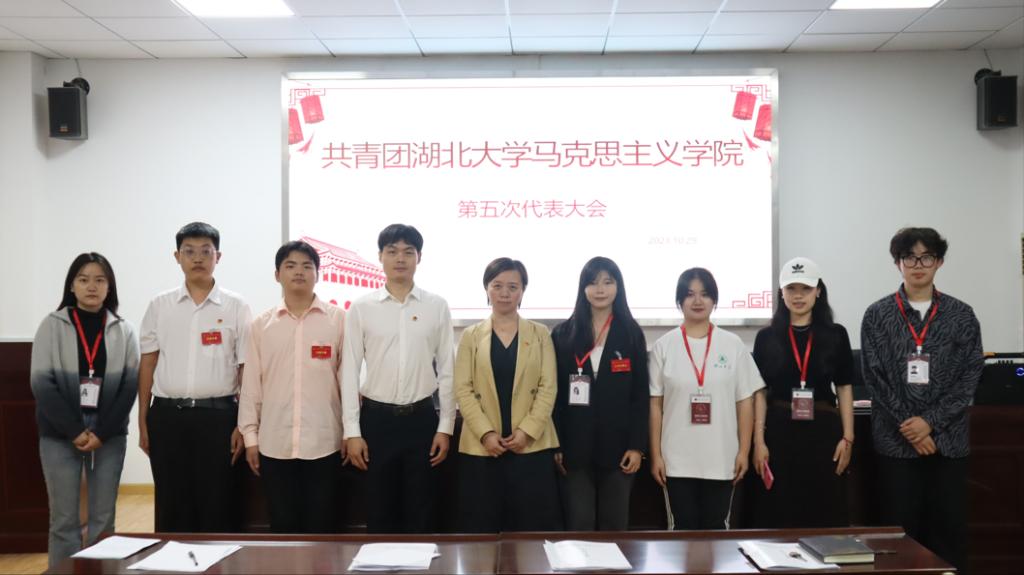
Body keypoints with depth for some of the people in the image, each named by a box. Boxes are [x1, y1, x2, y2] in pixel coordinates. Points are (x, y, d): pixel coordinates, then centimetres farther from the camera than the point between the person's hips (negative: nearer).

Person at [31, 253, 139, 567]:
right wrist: (75, 431, -12)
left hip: (109, 437, 1)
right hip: (60, 436, -1)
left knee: (103, 519, 7)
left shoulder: (123, 330, 5)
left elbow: (130, 384, 0)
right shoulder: (52, 325, 1)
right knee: (64, 519, 2)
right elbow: (42, 383, -5)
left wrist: (101, 432, -10)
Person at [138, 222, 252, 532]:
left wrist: (243, 425, -4)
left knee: (217, 504, 4)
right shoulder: (159, 306, 7)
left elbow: (245, 369, 0)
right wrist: (143, 422, 6)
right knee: (171, 506, 9)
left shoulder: (235, 306, 1)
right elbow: (147, 365, 9)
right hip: (167, 416, 2)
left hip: (218, 416, -2)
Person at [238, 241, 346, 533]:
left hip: (324, 442, -1)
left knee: (322, 528, 6)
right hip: (274, 443, 2)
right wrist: (250, 436, 5)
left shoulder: (339, 319, 0)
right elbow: (251, 384, 7)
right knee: (283, 526, 10)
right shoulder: (261, 324, 5)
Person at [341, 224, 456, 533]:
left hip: (422, 418, 0)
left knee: (421, 515, 8)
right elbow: (350, 371, 0)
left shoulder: (437, 306, 2)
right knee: (379, 513, 8)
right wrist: (352, 431, -4)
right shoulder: (361, 307, 0)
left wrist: (445, 427, 0)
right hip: (377, 419, 0)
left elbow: (447, 370, 4)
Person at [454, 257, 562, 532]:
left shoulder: (540, 334, 8)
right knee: (481, 531, 4)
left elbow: (548, 388, 1)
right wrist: (485, 433, -12)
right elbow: (463, 390, 1)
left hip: (532, 446, 0)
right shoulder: (471, 336, 8)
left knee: (532, 531, 1)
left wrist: (527, 431, -11)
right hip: (480, 447, 0)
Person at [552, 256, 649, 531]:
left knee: (615, 526, 7)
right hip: (576, 445, 0)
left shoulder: (631, 333, 5)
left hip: (618, 444, 0)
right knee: (579, 526, 2)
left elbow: (641, 393, 2)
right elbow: (555, 392, 3)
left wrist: (637, 445, -6)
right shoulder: (564, 334, 5)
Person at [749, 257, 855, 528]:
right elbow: (760, 391, 2)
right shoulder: (767, 337, 3)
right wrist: (758, 440, -4)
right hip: (779, 432, 0)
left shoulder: (836, 335, 4)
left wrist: (847, 437, 0)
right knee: (778, 517, 4)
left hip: (823, 431, 0)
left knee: (825, 514, 5)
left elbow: (845, 388, 6)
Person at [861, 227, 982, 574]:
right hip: (895, 441, -1)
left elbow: (971, 376, 0)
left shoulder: (961, 316, 5)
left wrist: (930, 421, -11)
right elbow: (875, 378, -2)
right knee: (900, 532, 3)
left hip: (948, 441, 1)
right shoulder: (877, 315, 2)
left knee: (949, 531, 5)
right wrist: (909, 427, -10)